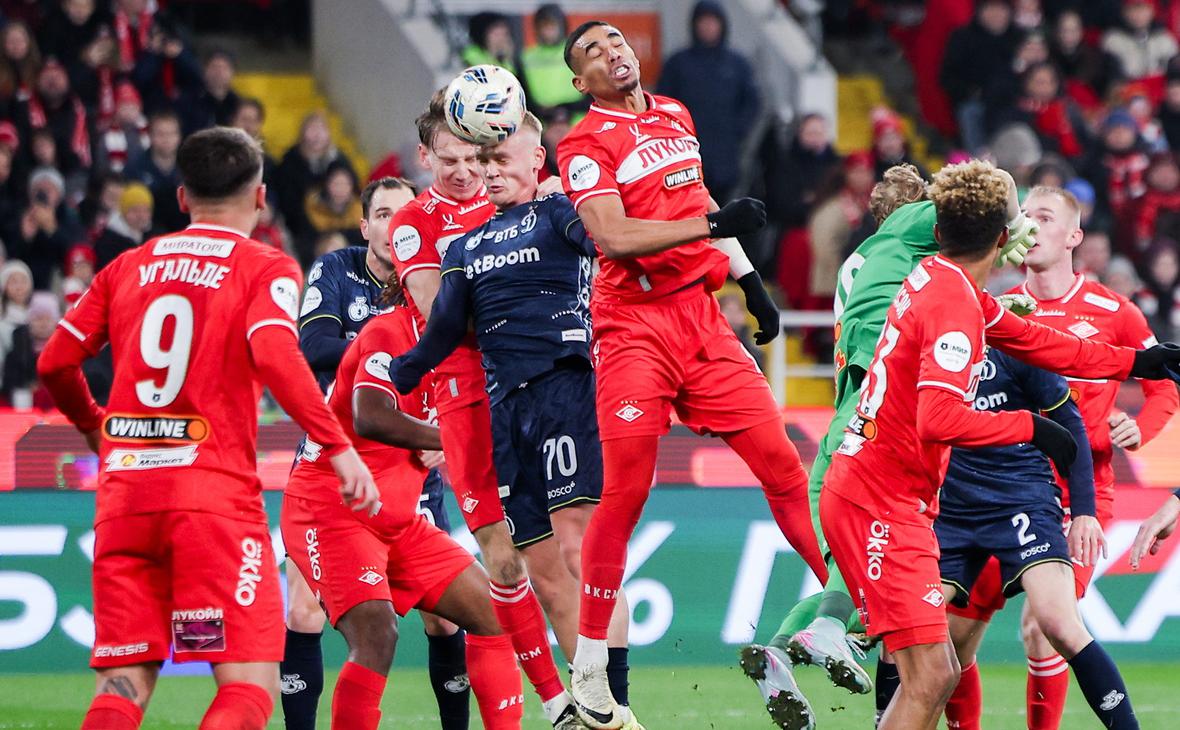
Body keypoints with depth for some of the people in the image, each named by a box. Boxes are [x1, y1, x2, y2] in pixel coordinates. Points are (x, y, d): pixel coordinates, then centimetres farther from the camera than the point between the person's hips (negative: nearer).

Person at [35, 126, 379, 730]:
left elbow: (54, 362, 16)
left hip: (124, 492, 5)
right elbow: (274, 357, -16)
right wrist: (339, 447, -15)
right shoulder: (266, 269, 2)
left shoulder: (129, 267, 16)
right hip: (214, 491, -5)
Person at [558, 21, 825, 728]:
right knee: (626, 491, -10)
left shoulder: (676, 115, 16)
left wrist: (749, 279, 27)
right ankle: (589, 664, -2)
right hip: (635, 327, -6)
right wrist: (713, 224, -24)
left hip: (702, 316, 6)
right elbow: (613, 237, -19)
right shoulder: (587, 145, -6)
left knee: (781, 462, 3)